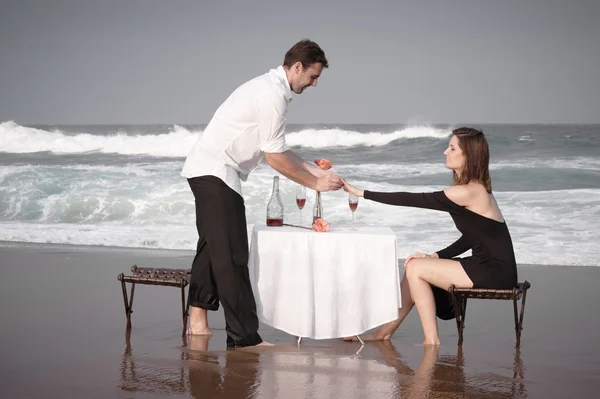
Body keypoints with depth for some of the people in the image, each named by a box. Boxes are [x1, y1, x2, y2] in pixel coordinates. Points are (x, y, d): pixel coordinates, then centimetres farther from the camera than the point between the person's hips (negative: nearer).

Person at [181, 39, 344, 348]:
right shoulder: (273, 95, -17)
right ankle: (244, 338, -11)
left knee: (214, 248, 18)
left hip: (207, 171, 11)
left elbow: (277, 149, 17)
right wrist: (315, 183, -6)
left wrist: (317, 170, 13)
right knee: (231, 255, -11)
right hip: (216, 173, -11)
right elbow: (275, 157, -15)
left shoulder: (270, 88, 15)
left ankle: (197, 320, 25)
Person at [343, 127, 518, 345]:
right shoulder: (477, 189, 11)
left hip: (495, 273, -9)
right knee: (416, 266, 10)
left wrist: (361, 193, -12)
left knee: (415, 268, -7)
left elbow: (412, 200, -17)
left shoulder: (466, 192, -18)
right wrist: (436, 256, 4)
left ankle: (431, 341, -1)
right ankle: (385, 331, 15)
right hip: (489, 267, 9)